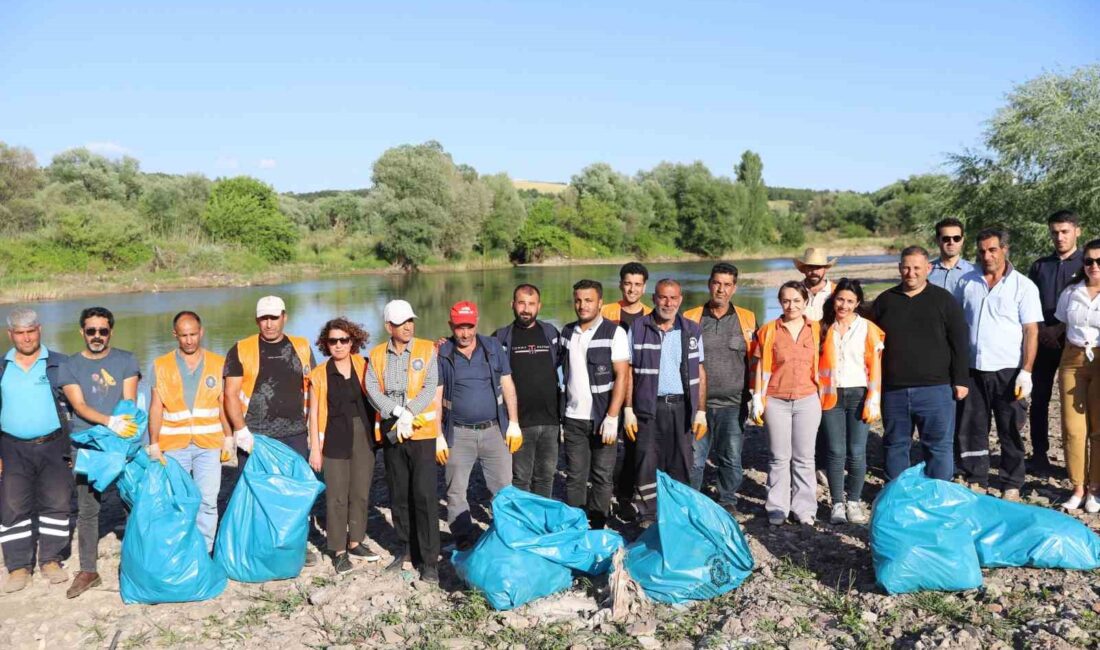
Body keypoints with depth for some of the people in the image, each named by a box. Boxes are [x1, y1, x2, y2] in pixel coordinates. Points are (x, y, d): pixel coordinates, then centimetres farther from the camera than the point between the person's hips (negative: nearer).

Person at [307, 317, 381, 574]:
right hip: (335, 439, -2)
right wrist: (315, 448, -3)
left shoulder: (363, 366, 2)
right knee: (337, 496, 1)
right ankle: (339, 550, 11)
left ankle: (355, 541, 25)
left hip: (363, 437, 2)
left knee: (361, 493, 10)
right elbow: (314, 412, -1)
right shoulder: (320, 374, -3)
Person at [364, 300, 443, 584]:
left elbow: (431, 389, -9)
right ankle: (406, 548, 29)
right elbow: (372, 389, -5)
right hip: (391, 433, 4)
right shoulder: (377, 355, 8)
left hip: (423, 433, -3)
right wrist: (399, 413, -17)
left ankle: (429, 560, 1)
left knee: (424, 496, -6)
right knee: (398, 496, 12)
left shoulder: (427, 349, 0)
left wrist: (409, 416, -17)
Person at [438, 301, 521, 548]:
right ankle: (464, 542, 16)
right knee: (456, 492, 5)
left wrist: (514, 423, 2)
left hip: (494, 431, 1)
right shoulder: (442, 354, -1)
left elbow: (507, 386, 7)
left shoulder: (493, 347, 4)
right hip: (458, 434, -1)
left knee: (504, 490, 2)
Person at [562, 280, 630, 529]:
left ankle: (598, 530, 17)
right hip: (573, 418, 4)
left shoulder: (614, 332, -6)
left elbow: (622, 376, -11)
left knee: (602, 478, 5)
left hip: (602, 418, -3)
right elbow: (563, 373, 13)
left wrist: (611, 418, -17)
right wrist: (558, 415, 9)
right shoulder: (567, 332, 8)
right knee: (574, 477, 8)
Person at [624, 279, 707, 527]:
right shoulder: (638, 328, 3)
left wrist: (701, 411, 2)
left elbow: (700, 373, 8)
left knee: (681, 465, 7)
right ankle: (648, 518, 10)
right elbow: (628, 372, 3)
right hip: (649, 407, -1)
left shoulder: (692, 331, 7)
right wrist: (628, 410, -3)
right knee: (647, 463, -1)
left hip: (682, 407, 2)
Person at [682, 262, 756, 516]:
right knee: (694, 457, 2)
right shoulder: (691, 318, 4)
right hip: (697, 401, -1)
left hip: (733, 403, 1)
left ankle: (728, 502, 23)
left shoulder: (747, 319, 7)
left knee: (731, 457, 7)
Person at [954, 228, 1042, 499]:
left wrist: (1025, 372, -12)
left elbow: (1031, 331, -5)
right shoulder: (966, 283, 7)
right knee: (971, 430, 9)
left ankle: (1011, 487, 18)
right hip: (971, 369, 3)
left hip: (1007, 371, -3)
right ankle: (976, 482, 21)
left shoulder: (1023, 286, -2)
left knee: (1010, 433, 6)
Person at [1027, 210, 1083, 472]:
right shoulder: (1040, 266, 12)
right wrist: (1042, 330, -2)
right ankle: (1039, 453, 11)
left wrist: (1059, 329, -13)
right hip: (1043, 340, 3)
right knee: (1039, 398, 4)